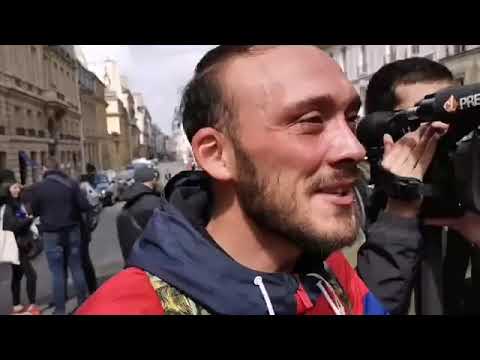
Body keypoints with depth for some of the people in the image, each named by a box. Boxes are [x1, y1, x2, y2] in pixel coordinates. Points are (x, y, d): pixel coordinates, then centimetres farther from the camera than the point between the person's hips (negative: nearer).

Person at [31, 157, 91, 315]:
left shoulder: (38, 187, -8)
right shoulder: (71, 183, -6)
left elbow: (35, 211, 3)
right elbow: (85, 206, -8)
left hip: (51, 234, -1)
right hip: (72, 231, 1)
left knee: (57, 273, 5)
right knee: (77, 268, 11)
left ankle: (60, 309, 11)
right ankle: (83, 303, 20)